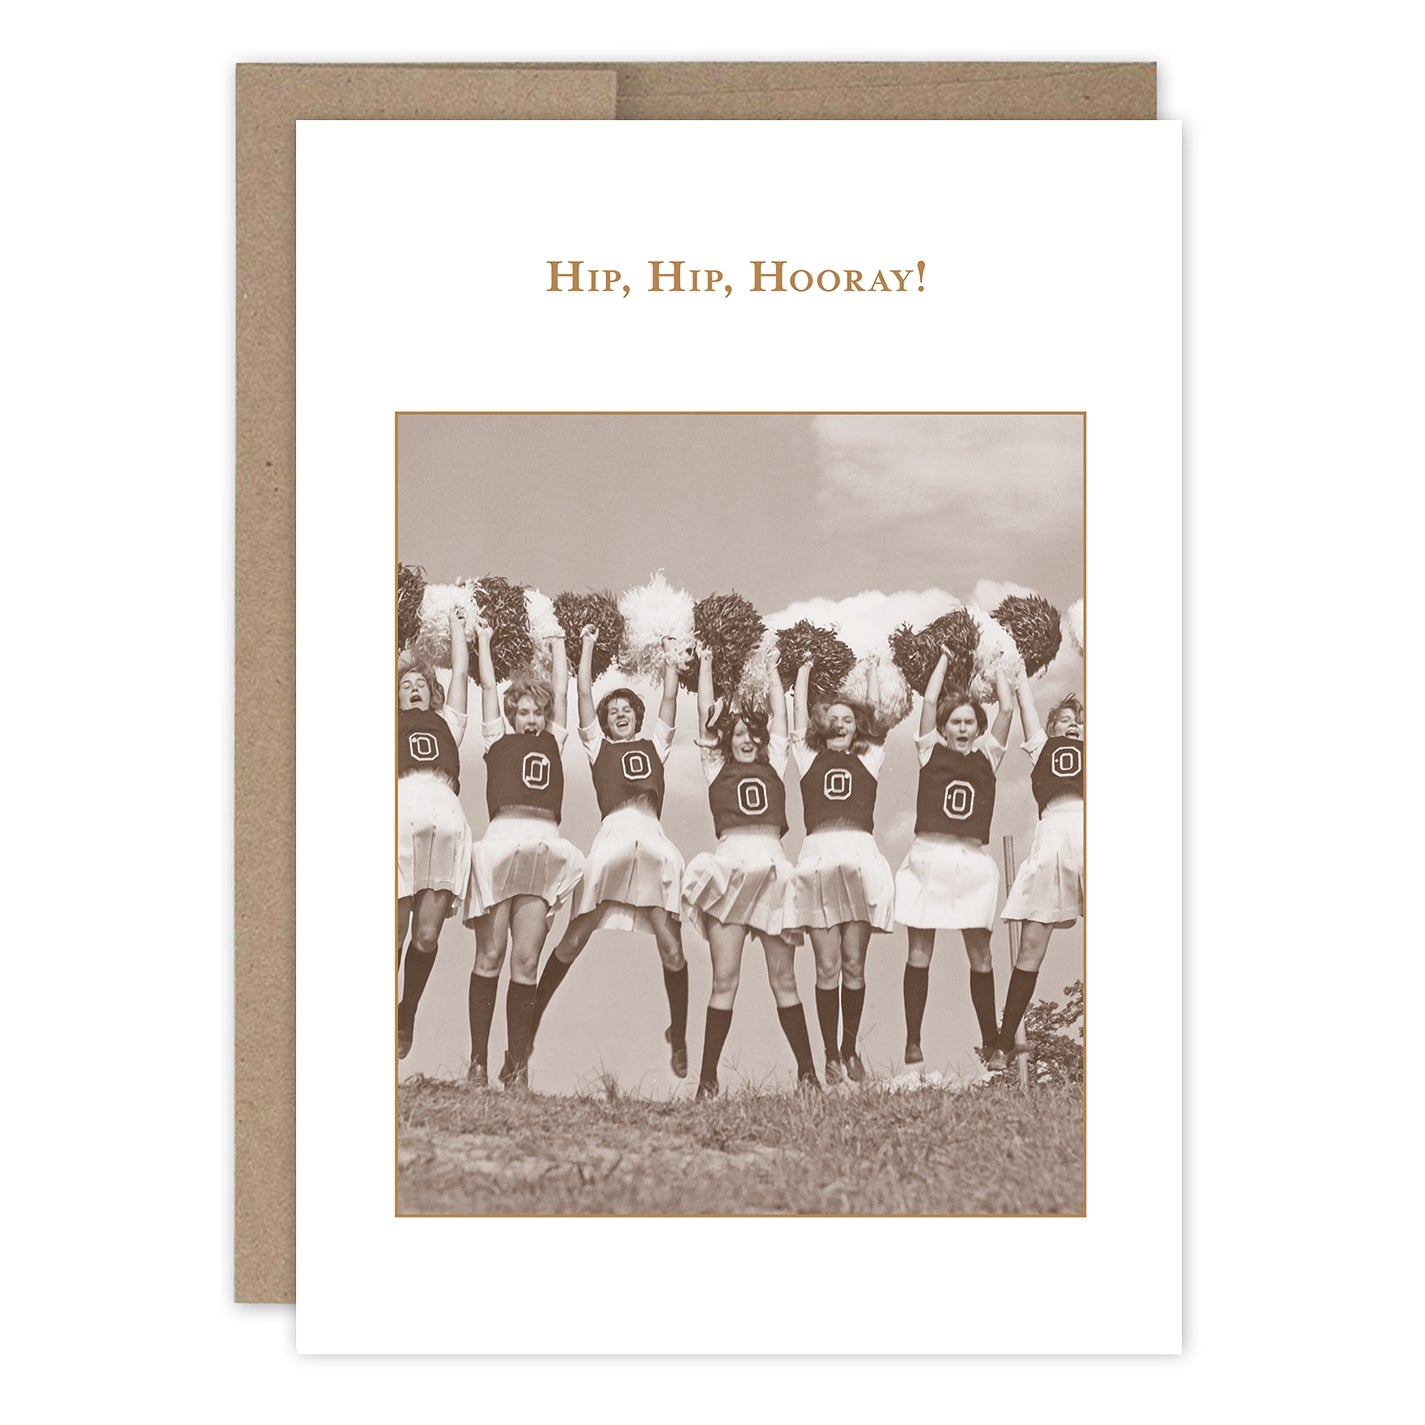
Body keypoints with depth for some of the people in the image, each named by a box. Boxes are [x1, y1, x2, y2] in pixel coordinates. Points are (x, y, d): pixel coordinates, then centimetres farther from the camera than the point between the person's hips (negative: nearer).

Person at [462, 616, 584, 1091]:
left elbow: (562, 690, 28)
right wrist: (483, 640, 33)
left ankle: (516, 1062, 1)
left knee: (526, 960, -2)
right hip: (501, 838, -2)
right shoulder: (499, 740, 18)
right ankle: (478, 1061, -1)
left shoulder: (553, 742, 24)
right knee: (490, 955, -3)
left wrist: (555, 641, 39)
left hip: (545, 847, 2)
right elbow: (488, 686, 22)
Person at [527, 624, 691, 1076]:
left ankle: (679, 1040, 8)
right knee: (571, 942, -4)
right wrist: (587, 646, 24)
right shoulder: (598, 746, 23)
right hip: (612, 838, -1)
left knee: (672, 949, -5)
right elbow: (584, 693, 19)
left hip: (655, 843, 1)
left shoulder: (654, 745, 27)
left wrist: (670, 661, 26)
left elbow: (670, 700, 22)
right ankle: (530, 1024, 4)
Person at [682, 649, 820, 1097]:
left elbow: (780, 714, 22)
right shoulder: (717, 768, 16)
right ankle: (707, 1077, -2)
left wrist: (771, 668, 29)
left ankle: (806, 1071, 10)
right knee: (724, 979, -5)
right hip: (728, 867, -2)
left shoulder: (773, 765, 20)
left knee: (784, 979, 5)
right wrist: (705, 666, 21)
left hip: (773, 868, 2)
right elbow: (706, 715, 16)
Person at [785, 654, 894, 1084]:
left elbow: (874, 711, 26)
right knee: (827, 968, -2)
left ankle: (850, 1050, 13)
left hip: (861, 857, 1)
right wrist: (804, 670, 37)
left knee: (854, 965, 2)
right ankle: (831, 1056, 4)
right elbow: (798, 710, 24)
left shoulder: (868, 759, 20)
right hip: (818, 857, -1)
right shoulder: (809, 758, 19)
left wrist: (873, 669, 38)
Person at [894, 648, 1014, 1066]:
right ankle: (913, 1043, 4)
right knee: (918, 955, 0)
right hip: (927, 856, -1)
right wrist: (944, 659, 16)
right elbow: (929, 700, 4)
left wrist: (996, 666, 18)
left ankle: (991, 1040, 9)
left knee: (980, 954, 2)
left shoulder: (987, 755, 13)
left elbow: (1007, 708, 7)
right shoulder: (932, 751, 10)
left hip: (972, 860, 1)